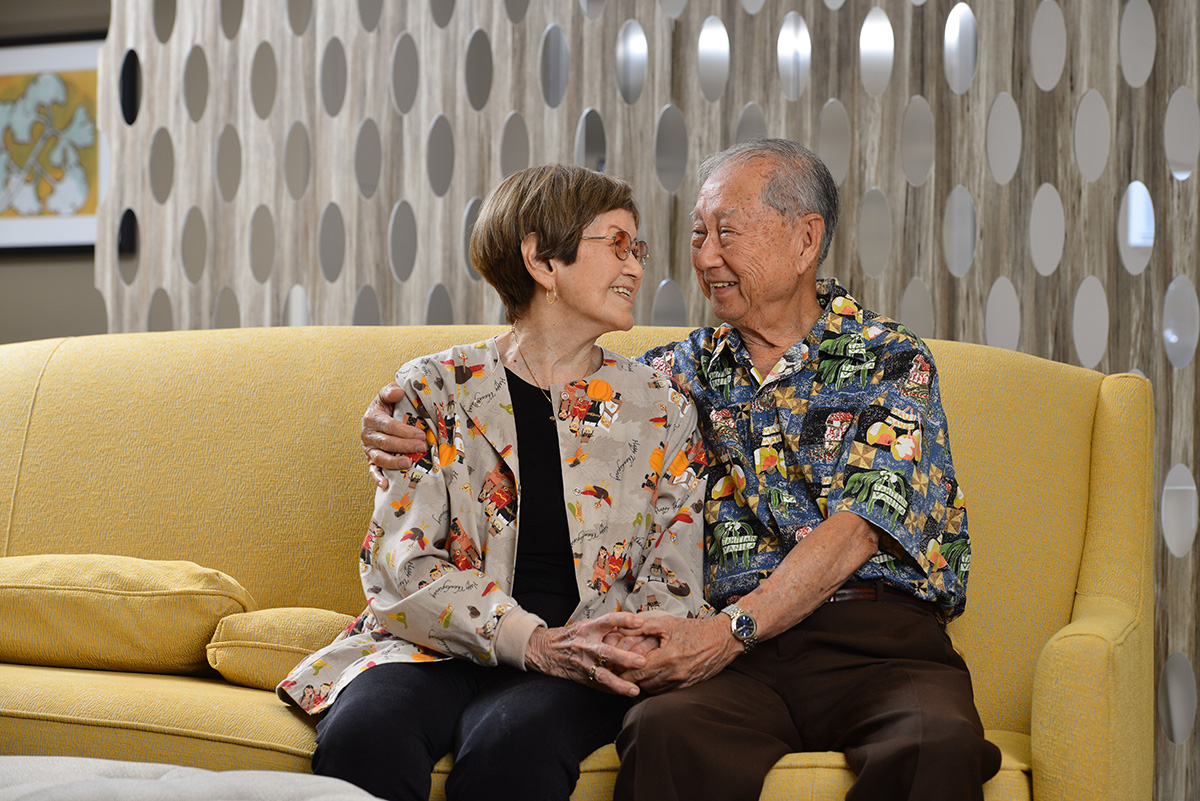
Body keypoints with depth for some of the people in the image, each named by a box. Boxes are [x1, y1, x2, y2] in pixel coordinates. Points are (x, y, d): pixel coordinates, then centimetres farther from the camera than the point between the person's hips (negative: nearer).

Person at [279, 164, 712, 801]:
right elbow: (403, 568, -3)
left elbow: (675, 581, 8)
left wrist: (618, 645, -16)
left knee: (511, 744, -36)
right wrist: (536, 642, -19)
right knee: (363, 736, -34)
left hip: (575, 674, 0)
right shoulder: (433, 391, 8)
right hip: (437, 648, 0)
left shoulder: (660, 408, 14)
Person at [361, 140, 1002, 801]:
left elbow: (856, 528, -7)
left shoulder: (891, 362, 5)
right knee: (666, 732, -34)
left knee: (940, 744, -38)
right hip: (744, 654, 2)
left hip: (881, 640, -2)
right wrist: (402, 428, 0)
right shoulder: (691, 371, 18)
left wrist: (731, 629, -19)